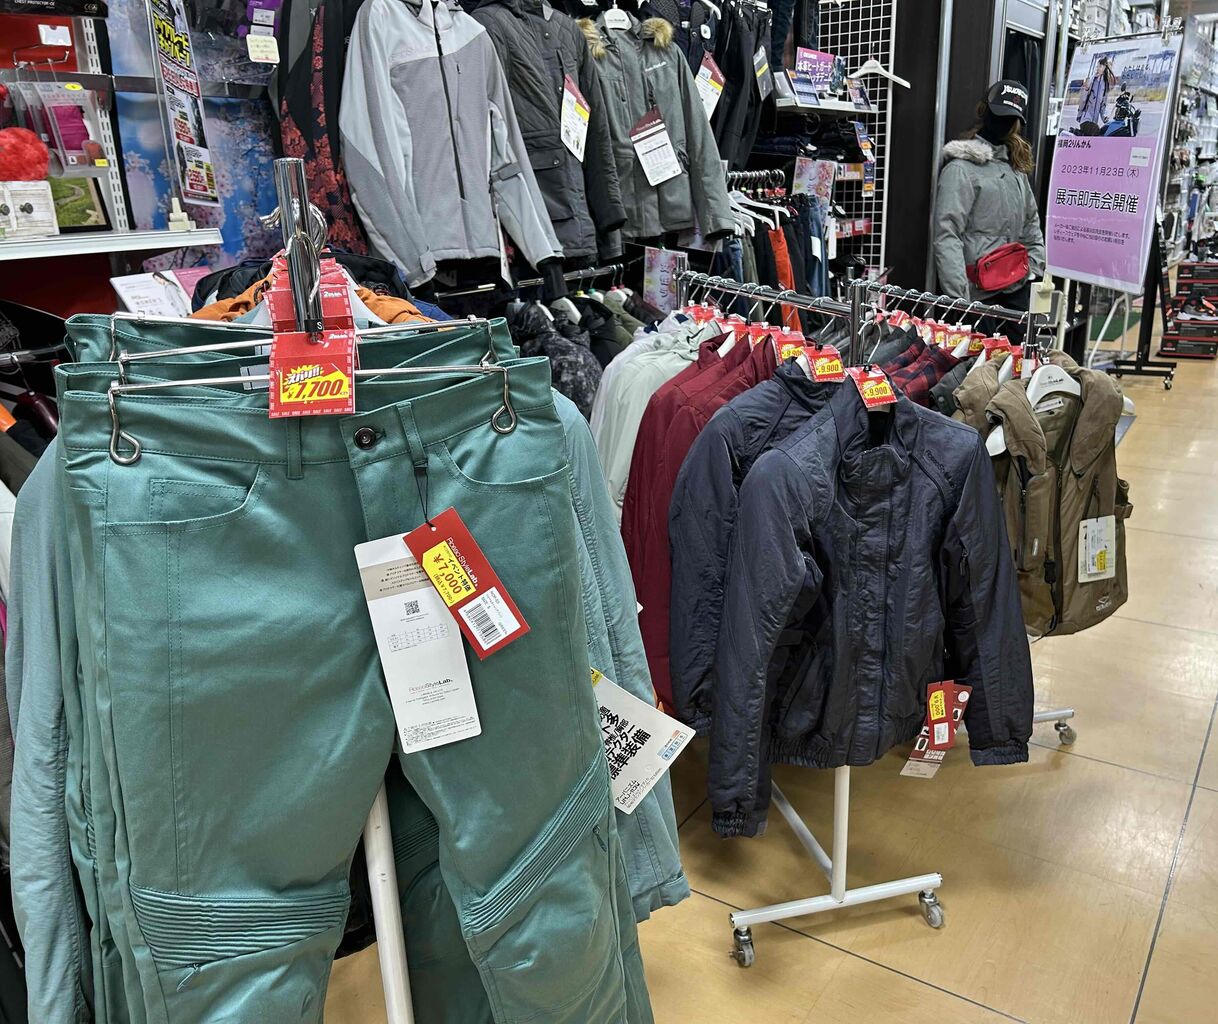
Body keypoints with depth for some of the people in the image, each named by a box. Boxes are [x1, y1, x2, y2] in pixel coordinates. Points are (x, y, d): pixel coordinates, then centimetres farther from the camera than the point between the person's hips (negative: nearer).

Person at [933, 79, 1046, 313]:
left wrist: (1035, 270, 10)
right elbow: (946, 235, -16)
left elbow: (1031, 222, 22)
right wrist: (959, 297, -22)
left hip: (1018, 289, 7)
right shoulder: (961, 168, -8)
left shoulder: (1015, 166, 15)